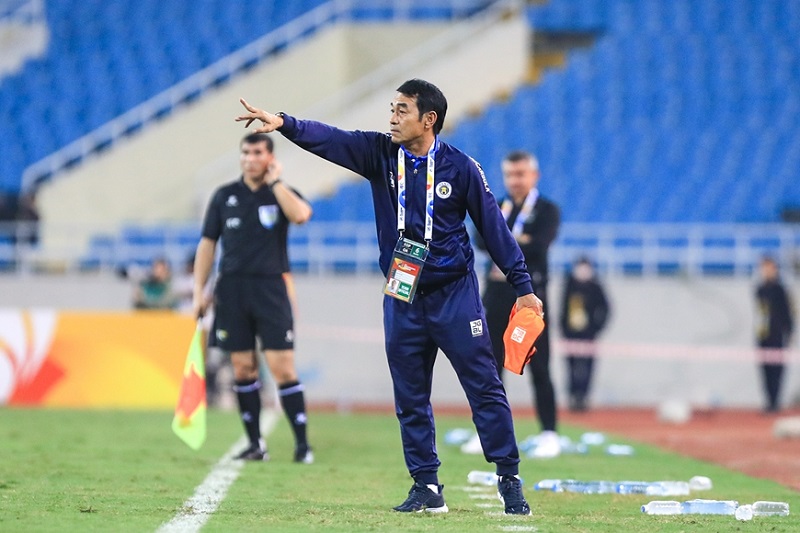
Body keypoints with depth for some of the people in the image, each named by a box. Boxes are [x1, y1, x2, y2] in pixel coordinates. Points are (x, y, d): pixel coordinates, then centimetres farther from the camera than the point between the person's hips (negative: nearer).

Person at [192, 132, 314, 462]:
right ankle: (255, 444, 9)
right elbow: (207, 244, 12)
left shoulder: (283, 192, 3)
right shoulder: (224, 196, 10)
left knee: (282, 367, -9)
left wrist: (274, 182, -12)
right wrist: (199, 290, 6)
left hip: (271, 289, -3)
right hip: (232, 289, 3)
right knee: (243, 368, 2)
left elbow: (300, 214, -21)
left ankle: (302, 444, -5)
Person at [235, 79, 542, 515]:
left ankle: (509, 480, 4)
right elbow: (328, 139, -12)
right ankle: (427, 488, 14)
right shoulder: (380, 153, 1)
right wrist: (284, 124, -31)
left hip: (454, 295, -3)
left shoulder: (460, 167, -6)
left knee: (485, 389, -3)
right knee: (410, 400, 6)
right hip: (402, 298, 3)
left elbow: (493, 226, -2)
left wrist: (522, 286, -1)